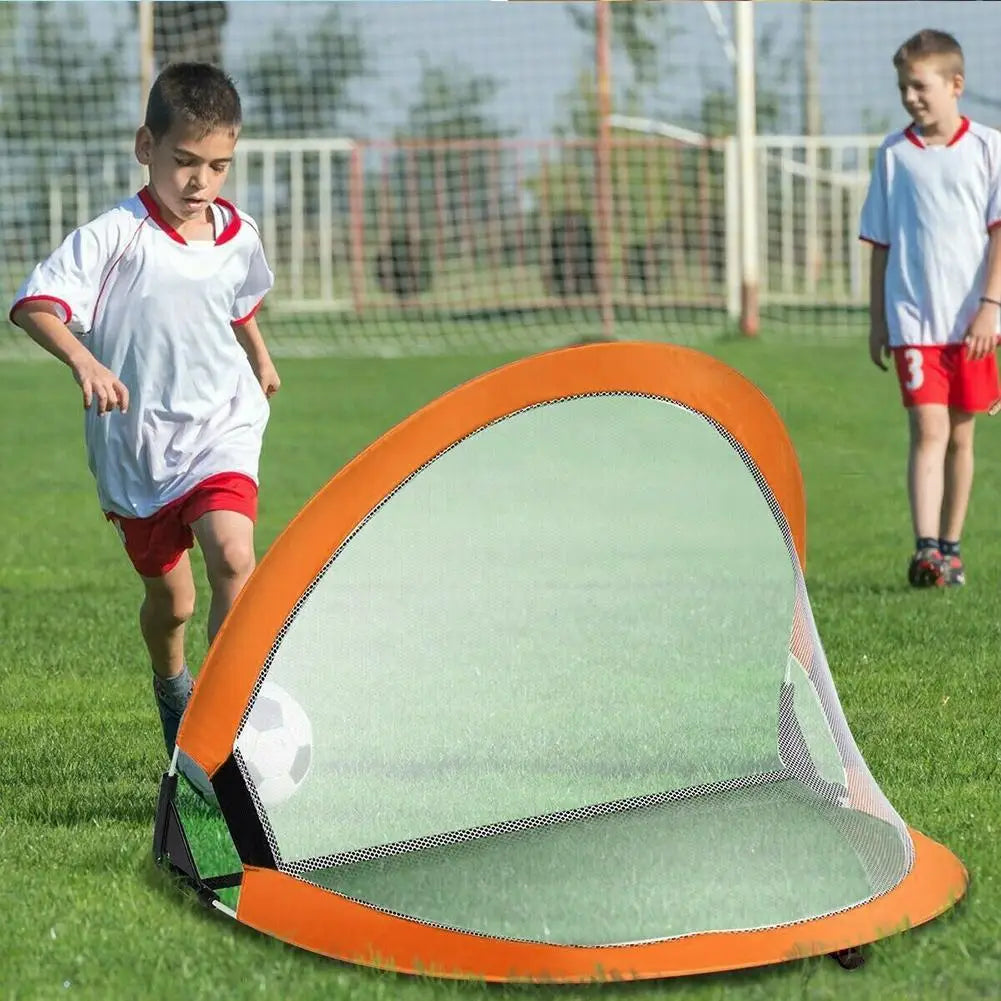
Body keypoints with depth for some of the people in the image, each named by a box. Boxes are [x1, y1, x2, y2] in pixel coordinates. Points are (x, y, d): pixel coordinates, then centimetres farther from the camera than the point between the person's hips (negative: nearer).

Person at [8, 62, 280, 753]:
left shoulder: (239, 237, 1)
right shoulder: (114, 237, -15)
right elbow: (34, 305, -24)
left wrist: (261, 359, 39)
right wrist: (85, 361, -40)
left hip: (222, 430, 2)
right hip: (135, 444, -2)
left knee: (233, 560, -24)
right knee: (169, 599, 12)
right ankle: (172, 686, 45)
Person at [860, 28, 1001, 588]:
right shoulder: (894, 154, 6)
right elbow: (881, 244, 11)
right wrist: (877, 321, 10)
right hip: (913, 320, 0)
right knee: (928, 431, -11)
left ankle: (951, 547, 18)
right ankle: (926, 551, -19)